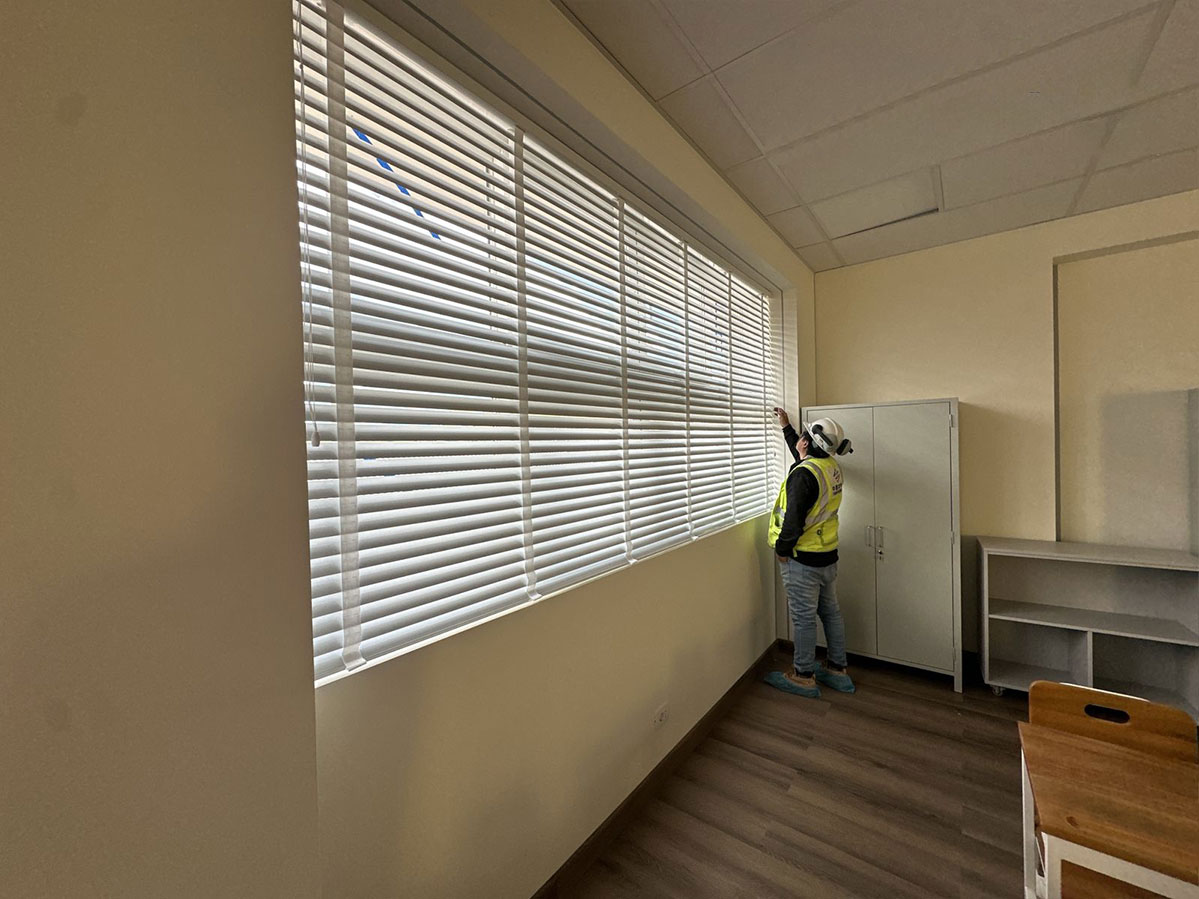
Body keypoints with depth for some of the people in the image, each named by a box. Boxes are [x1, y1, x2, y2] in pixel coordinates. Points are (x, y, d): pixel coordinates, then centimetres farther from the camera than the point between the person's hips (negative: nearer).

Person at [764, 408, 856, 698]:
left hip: (803, 560, -9)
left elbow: (793, 520, -28)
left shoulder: (804, 474, -24)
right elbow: (802, 454, 26)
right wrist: (786, 427, 33)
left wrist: (781, 550, -13)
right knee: (831, 612, 18)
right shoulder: (831, 466, 4)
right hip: (828, 555, 9)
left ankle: (803, 677, 19)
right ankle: (838, 670, 32)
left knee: (803, 617, 4)